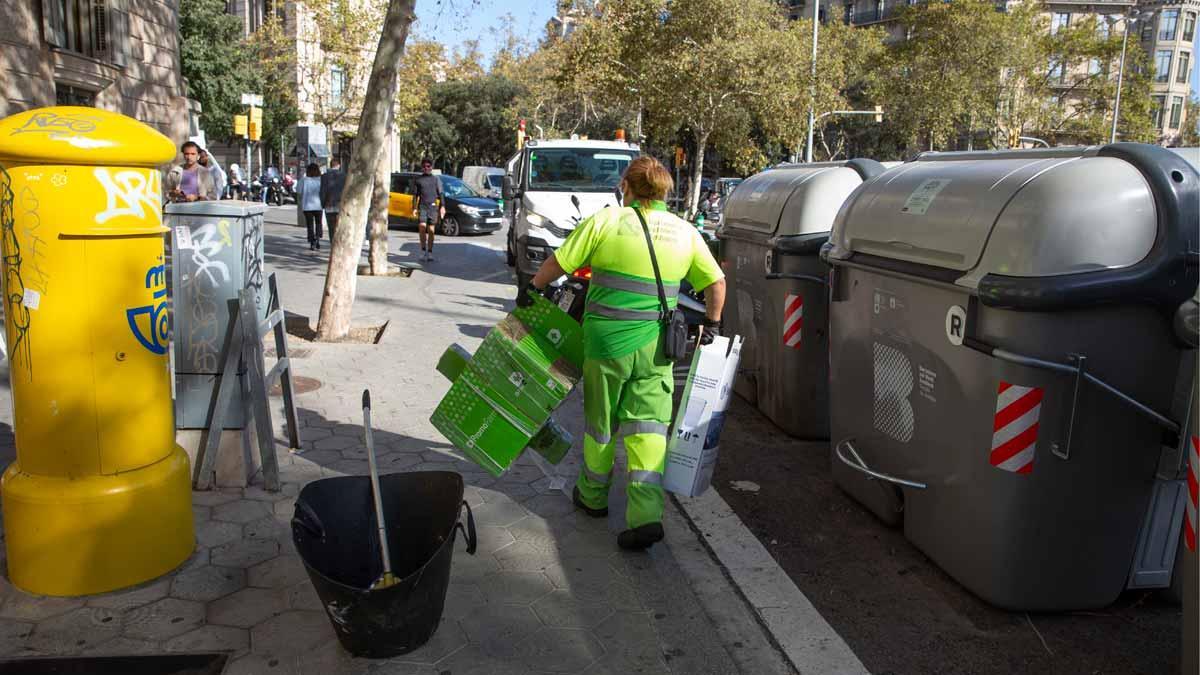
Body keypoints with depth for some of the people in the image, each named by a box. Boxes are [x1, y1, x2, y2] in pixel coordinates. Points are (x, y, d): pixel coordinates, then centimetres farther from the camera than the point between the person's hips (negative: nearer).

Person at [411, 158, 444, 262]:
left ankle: (430, 253, 6)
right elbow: (415, 195, 13)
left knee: (431, 230, -1)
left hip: (433, 207, 0)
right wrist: (415, 208, 3)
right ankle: (423, 250, 0)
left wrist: (442, 207, -2)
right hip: (422, 207, 0)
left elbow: (440, 194, 10)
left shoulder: (436, 179, 13)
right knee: (422, 228, -15)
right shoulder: (418, 180, 12)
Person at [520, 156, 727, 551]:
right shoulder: (685, 233, 5)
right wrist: (712, 323, 23)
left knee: (600, 422, 14)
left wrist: (531, 289, 13)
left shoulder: (606, 221, -6)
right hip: (654, 347, 2)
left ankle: (593, 496, 33)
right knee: (648, 424, 4)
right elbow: (716, 283, 9)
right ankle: (646, 514, -7)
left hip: (606, 341, -2)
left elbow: (559, 263, -3)